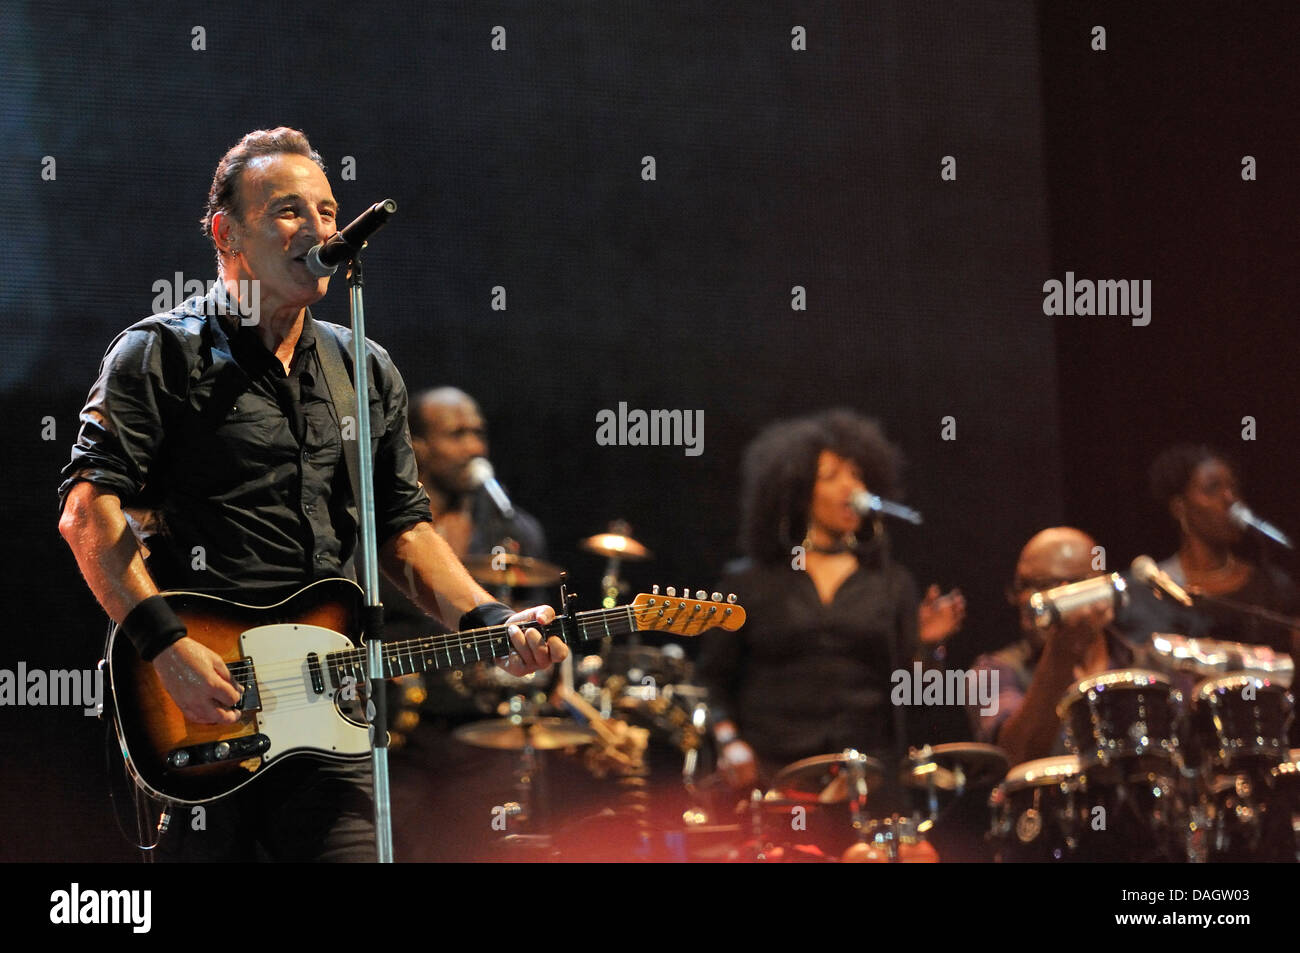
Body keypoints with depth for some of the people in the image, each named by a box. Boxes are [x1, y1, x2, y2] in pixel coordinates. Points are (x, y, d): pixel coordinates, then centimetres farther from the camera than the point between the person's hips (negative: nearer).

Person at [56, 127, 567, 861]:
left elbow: (404, 527, 19)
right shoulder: (163, 356, -1)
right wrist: (165, 643, -19)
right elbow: (88, 509, -10)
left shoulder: (369, 373, 18)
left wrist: (490, 623, 3)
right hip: (199, 693, -4)